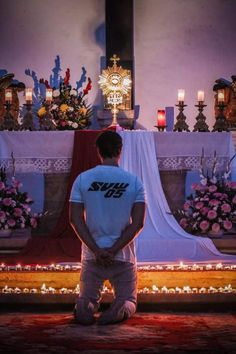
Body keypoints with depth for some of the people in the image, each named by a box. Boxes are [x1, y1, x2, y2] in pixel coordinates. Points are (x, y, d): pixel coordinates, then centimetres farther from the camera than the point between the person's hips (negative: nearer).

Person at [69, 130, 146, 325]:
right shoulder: (134, 181, -4)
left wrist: (97, 250, -9)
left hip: (92, 254, 1)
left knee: (88, 296, 19)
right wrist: (114, 250, -10)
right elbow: (138, 223, -10)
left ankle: (85, 307, -19)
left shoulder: (83, 179, -2)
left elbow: (75, 219, -7)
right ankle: (120, 310, -22)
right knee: (128, 300, 16)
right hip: (124, 255, -1)